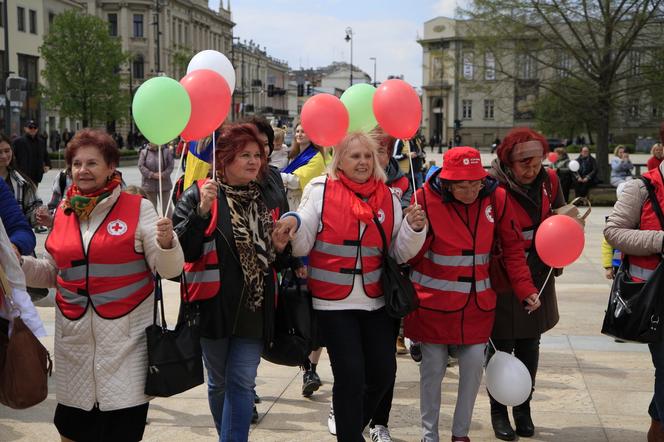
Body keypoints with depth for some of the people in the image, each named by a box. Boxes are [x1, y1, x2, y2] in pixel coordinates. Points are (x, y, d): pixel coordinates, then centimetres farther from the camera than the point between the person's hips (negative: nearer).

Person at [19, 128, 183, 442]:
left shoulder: (138, 208, -4)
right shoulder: (63, 212, 9)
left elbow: (169, 269, -7)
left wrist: (166, 242, -27)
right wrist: (18, 263, 2)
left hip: (126, 337, -4)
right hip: (74, 339, 4)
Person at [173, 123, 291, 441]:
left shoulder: (267, 198, 8)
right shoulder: (198, 196, -6)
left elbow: (279, 262, 19)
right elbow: (183, 250, -16)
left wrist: (280, 249, -4)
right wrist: (202, 211, -27)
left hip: (255, 307, 2)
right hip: (214, 305, -2)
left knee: (242, 383, -1)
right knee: (219, 382, 14)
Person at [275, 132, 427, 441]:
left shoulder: (387, 196, 5)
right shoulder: (320, 190, -5)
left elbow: (399, 253, 8)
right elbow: (302, 245, -5)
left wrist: (414, 228, -10)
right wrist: (293, 223, -25)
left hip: (376, 301, 4)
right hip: (333, 302, -4)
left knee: (384, 371, 7)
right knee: (351, 375, -5)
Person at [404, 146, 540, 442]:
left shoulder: (496, 198, -6)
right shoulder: (426, 199, -14)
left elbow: (513, 249, 3)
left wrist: (526, 290, -2)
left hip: (477, 301, 2)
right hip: (433, 301, -2)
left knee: (474, 364, 1)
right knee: (433, 367, 6)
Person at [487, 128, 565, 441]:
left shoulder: (548, 181, -1)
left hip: (538, 279, 5)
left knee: (529, 347, 15)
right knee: (502, 347, 4)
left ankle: (523, 409, 31)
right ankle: (499, 412, 21)